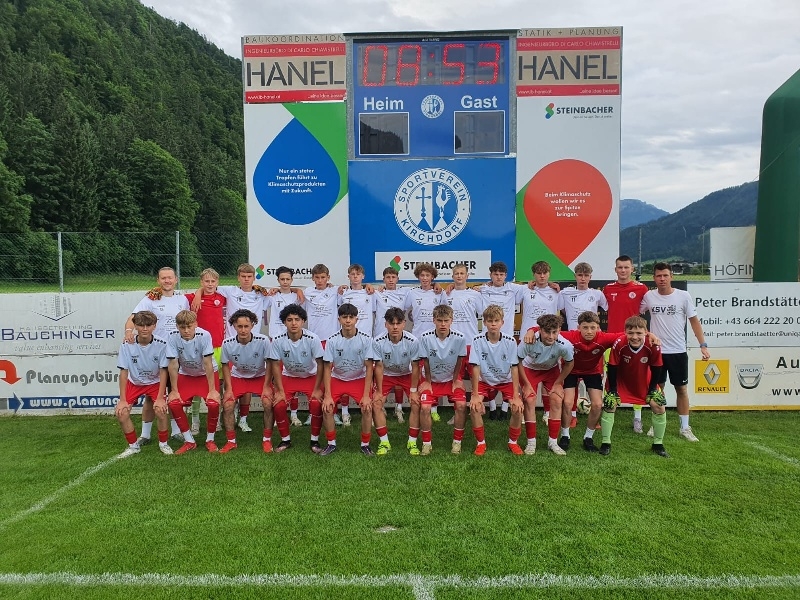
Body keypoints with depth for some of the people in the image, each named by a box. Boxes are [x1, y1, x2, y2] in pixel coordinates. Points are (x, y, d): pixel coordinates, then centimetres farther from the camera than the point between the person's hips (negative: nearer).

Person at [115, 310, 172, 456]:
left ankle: (163, 443, 4)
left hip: (155, 383, -2)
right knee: (121, 413, -15)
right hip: (134, 383, 2)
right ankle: (133, 446, 9)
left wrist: (160, 398, -19)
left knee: (160, 410, -23)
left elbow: (163, 372, -15)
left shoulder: (161, 345, -21)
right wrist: (122, 400, -13)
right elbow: (123, 372, -13)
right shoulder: (126, 345, -18)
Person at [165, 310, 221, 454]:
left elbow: (208, 364, -25)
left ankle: (210, 439, 2)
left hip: (207, 374, -2)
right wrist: (174, 390, -14)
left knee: (214, 403, -23)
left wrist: (212, 390, -23)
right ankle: (189, 441, 2)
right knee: (173, 403, -17)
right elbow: (173, 365, -16)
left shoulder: (204, 335, -28)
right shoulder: (173, 337, -21)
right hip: (186, 375, 3)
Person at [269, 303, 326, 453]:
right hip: (288, 376, 2)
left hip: (311, 376, -2)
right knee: (278, 404, -17)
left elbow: (320, 364, -17)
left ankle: (315, 440, -1)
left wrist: (317, 389, -15)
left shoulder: (312, 338, -25)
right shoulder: (278, 340, -20)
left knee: (317, 404, -23)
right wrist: (280, 391, -12)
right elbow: (276, 365, -11)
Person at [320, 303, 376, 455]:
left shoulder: (366, 339, -16)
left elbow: (369, 368, -13)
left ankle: (365, 444, 0)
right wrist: (328, 396, -17)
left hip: (359, 379, -1)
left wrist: (366, 395, -19)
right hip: (337, 379, 1)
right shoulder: (332, 340, -14)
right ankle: (331, 444, 5)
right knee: (326, 408, -18)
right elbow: (327, 368, -10)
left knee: (367, 407, -22)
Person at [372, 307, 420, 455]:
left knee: (417, 403, -13)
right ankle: (384, 442, 3)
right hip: (386, 375, 1)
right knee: (376, 403, -12)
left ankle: (426, 442, 4)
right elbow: (379, 367, -16)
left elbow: (415, 367, -17)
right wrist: (379, 391, -11)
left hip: (407, 374, 0)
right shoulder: (378, 342, -26)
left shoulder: (412, 341, -28)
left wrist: (413, 390, -13)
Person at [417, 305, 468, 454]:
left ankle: (457, 442, 5)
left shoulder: (460, 338, -21)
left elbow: (459, 362, -7)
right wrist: (428, 382, -3)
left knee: (461, 405, -16)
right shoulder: (426, 338, -22)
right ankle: (426, 443, 5)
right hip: (432, 379, 0)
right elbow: (425, 362, -10)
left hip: (452, 379, 0)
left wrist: (455, 381, -1)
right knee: (424, 407, -16)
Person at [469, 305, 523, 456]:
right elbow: (476, 368, -16)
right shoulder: (477, 341, -17)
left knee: (518, 407, -20)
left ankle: (513, 441, 7)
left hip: (506, 381, 0)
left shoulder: (510, 341, -16)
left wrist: (516, 396, -19)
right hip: (485, 381, 0)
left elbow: (514, 369, -15)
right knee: (474, 406, -22)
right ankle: (481, 442, 1)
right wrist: (475, 394, -19)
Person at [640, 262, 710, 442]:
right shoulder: (648, 296, -2)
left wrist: (703, 345, -5)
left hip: (678, 351, -1)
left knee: (681, 389, 7)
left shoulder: (684, 296, -4)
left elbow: (694, 321, 0)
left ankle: (685, 427, 17)